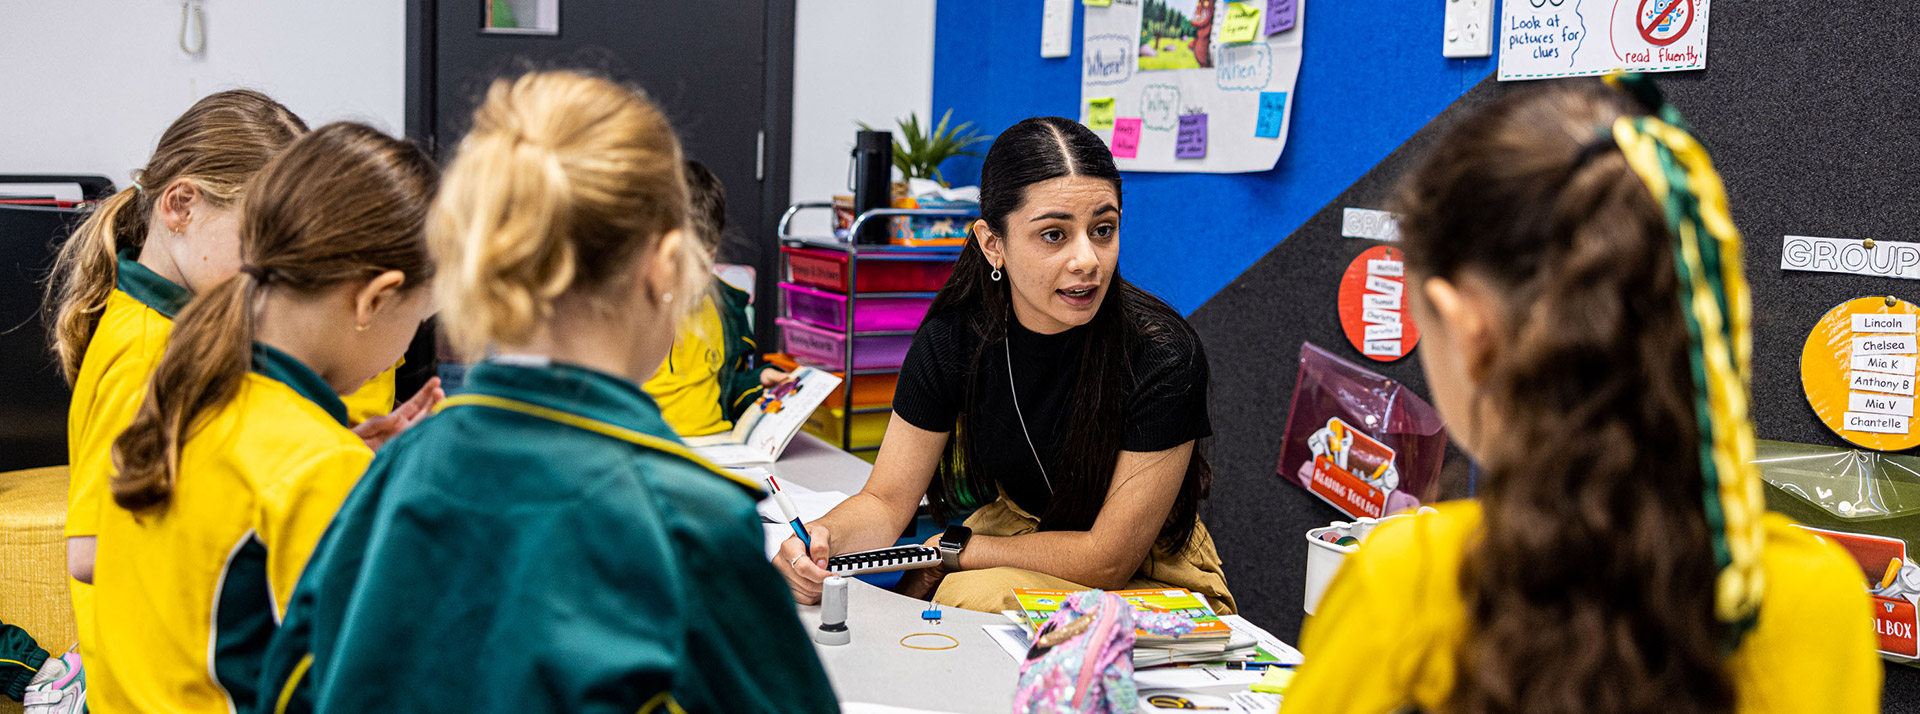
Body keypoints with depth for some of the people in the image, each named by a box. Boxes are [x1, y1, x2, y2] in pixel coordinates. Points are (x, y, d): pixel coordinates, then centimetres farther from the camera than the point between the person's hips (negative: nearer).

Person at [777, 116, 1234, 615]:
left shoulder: (1162, 355, -25)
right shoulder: (953, 336, -13)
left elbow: (1108, 559, -20)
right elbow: (887, 501, -5)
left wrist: (949, 552, -16)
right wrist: (824, 538, -28)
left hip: (1147, 580, -4)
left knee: (979, 595, -31)